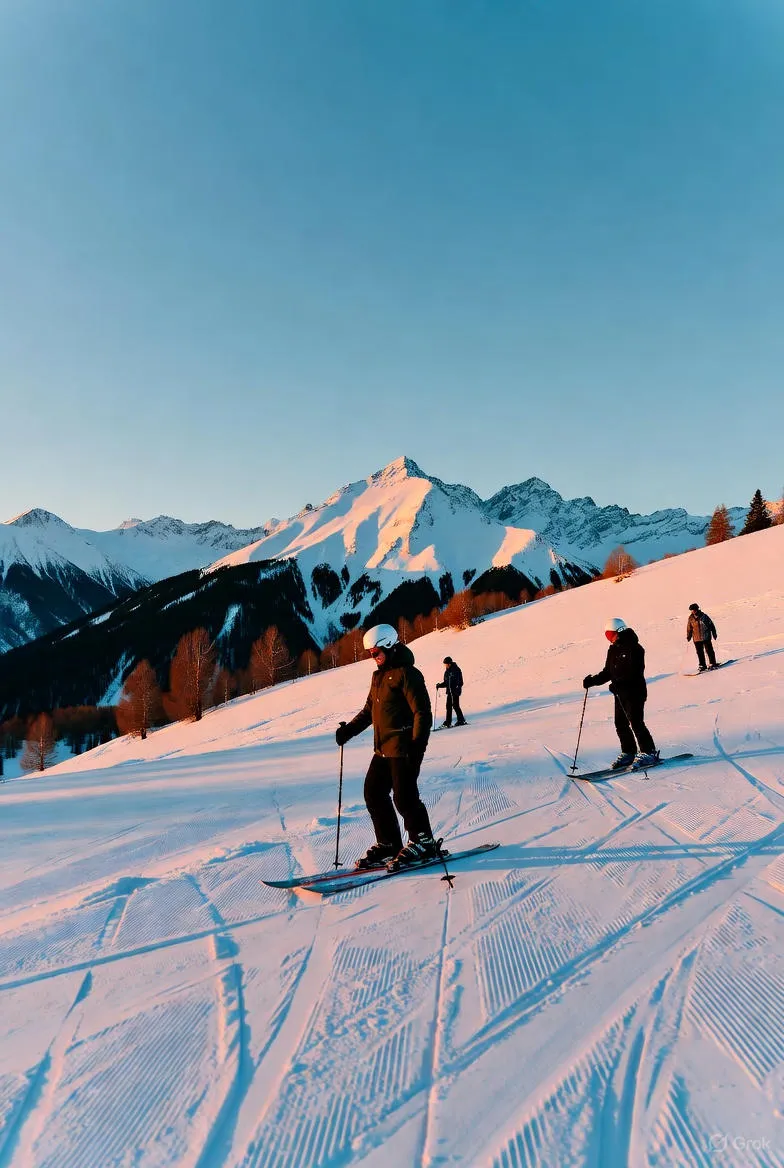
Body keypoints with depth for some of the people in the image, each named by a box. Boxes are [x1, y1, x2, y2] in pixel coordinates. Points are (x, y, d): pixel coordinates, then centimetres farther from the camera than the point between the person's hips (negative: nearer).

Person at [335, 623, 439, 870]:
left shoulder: (407, 673, -12)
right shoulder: (378, 676, 16)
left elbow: (422, 713, -16)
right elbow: (369, 709, 23)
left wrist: (417, 746, -23)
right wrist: (349, 729, 11)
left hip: (403, 748, -9)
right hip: (383, 749, 9)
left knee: (404, 797, -6)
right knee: (374, 794, 9)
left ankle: (423, 842, 11)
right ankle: (388, 844, 19)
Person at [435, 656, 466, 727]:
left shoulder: (456, 670, -6)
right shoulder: (446, 672, 15)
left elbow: (460, 681, -11)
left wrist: (458, 687, -25)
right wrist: (439, 685, 5)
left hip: (455, 691, -7)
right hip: (449, 691, 7)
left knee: (455, 705, -8)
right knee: (448, 706, 5)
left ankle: (461, 720, 4)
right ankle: (448, 722, 9)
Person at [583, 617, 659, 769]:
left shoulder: (633, 648, -13)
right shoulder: (613, 650, 13)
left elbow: (635, 672, -22)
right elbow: (607, 672, 15)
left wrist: (618, 683, -30)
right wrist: (592, 680, 2)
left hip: (634, 692, -8)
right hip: (620, 693, 8)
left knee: (635, 722, -9)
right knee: (620, 723, 9)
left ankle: (648, 753, 2)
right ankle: (628, 752, 21)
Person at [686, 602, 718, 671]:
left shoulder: (704, 616, -8)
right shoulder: (691, 618, -1)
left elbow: (711, 625, 1)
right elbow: (689, 628, 10)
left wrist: (714, 634, 4)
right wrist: (688, 636, 11)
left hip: (706, 637, -2)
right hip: (696, 639, 2)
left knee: (709, 651, 3)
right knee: (700, 653, 6)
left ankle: (712, 664, 15)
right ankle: (702, 665, 15)